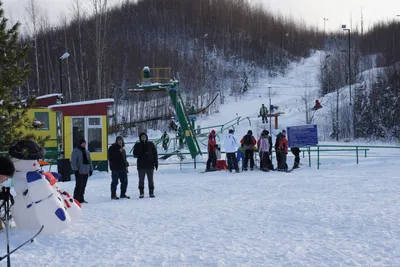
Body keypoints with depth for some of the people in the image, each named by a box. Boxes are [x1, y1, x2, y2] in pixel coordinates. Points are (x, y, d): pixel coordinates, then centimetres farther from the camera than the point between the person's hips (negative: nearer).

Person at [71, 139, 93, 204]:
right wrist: (75, 169, -17)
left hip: (86, 172, 7)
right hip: (79, 172, -7)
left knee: (83, 186, 9)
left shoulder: (87, 152, 17)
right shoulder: (76, 151, -5)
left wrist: (91, 169, 16)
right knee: (79, 186, -10)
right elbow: (73, 161, -10)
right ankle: (76, 199, -5)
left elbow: (89, 161, 21)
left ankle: (81, 198, 17)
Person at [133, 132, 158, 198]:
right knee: (141, 180, 2)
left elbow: (155, 154, 8)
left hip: (150, 165, 1)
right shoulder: (137, 145, 4)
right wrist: (141, 154, -18)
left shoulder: (151, 144, 6)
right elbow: (135, 155, 1)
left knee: (151, 180, 4)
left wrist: (156, 163, 2)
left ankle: (151, 193, 10)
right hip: (141, 166, 0)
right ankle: (141, 193, 7)